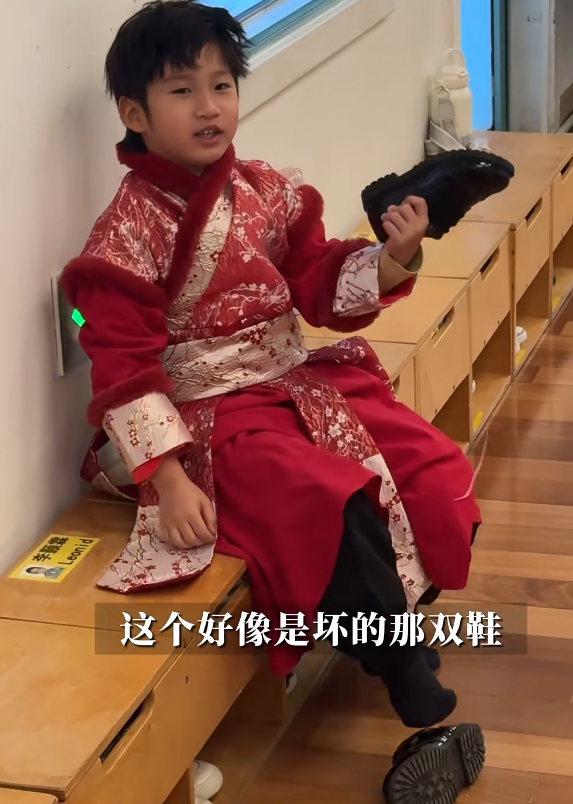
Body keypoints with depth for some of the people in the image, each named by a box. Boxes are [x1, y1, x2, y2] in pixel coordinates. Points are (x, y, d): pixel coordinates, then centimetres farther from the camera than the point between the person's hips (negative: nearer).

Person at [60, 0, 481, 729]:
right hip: (214, 416, -7)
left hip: (302, 382, 7)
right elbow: (124, 367, -14)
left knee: (439, 479, -4)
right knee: (338, 515, -29)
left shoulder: (266, 192, 4)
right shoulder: (129, 236, -13)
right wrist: (168, 481, -21)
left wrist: (392, 260, -14)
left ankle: (382, 625, 18)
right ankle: (399, 664, -6)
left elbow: (324, 288, 7)